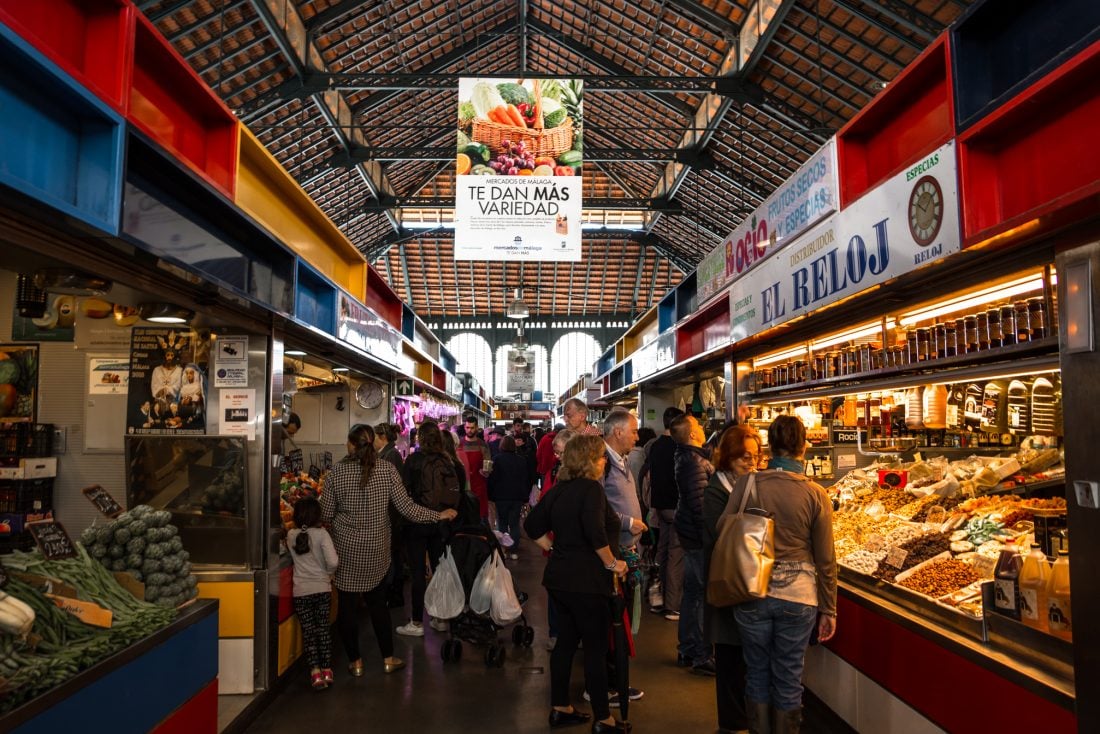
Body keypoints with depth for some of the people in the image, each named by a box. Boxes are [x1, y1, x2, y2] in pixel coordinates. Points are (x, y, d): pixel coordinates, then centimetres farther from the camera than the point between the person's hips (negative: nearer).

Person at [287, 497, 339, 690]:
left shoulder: (291, 536, -2)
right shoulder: (322, 534, -11)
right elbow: (333, 561, -18)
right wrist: (328, 572, 3)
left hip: (301, 592, 1)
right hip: (322, 589, -1)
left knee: (308, 631, 6)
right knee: (323, 628, 12)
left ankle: (315, 671, 0)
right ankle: (327, 669, 15)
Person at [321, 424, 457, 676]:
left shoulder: (335, 472, -11)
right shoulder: (387, 469, -9)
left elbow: (326, 515, -6)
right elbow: (406, 507, -10)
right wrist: (438, 515, 1)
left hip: (346, 549, -2)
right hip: (376, 550, 2)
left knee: (347, 605, 12)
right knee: (377, 603, 18)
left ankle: (355, 662, 22)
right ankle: (388, 659, 25)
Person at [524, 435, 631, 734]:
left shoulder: (559, 489, 7)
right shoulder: (591, 488, -17)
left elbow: (532, 525, 14)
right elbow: (595, 532, -29)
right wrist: (611, 563, -16)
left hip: (560, 577, 8)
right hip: (586, 581, -8)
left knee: (566, 641, 17)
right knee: (596, 648, 2)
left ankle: (560, 708, 28)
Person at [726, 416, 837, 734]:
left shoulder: (746, 484, -9)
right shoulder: (815, 494, -9)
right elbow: (825, 559, -4)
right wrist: (829, 609, 8)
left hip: (752, 593, 1)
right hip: (798, 596, -1)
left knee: (757, 672, 17)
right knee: (789, 678, 14)